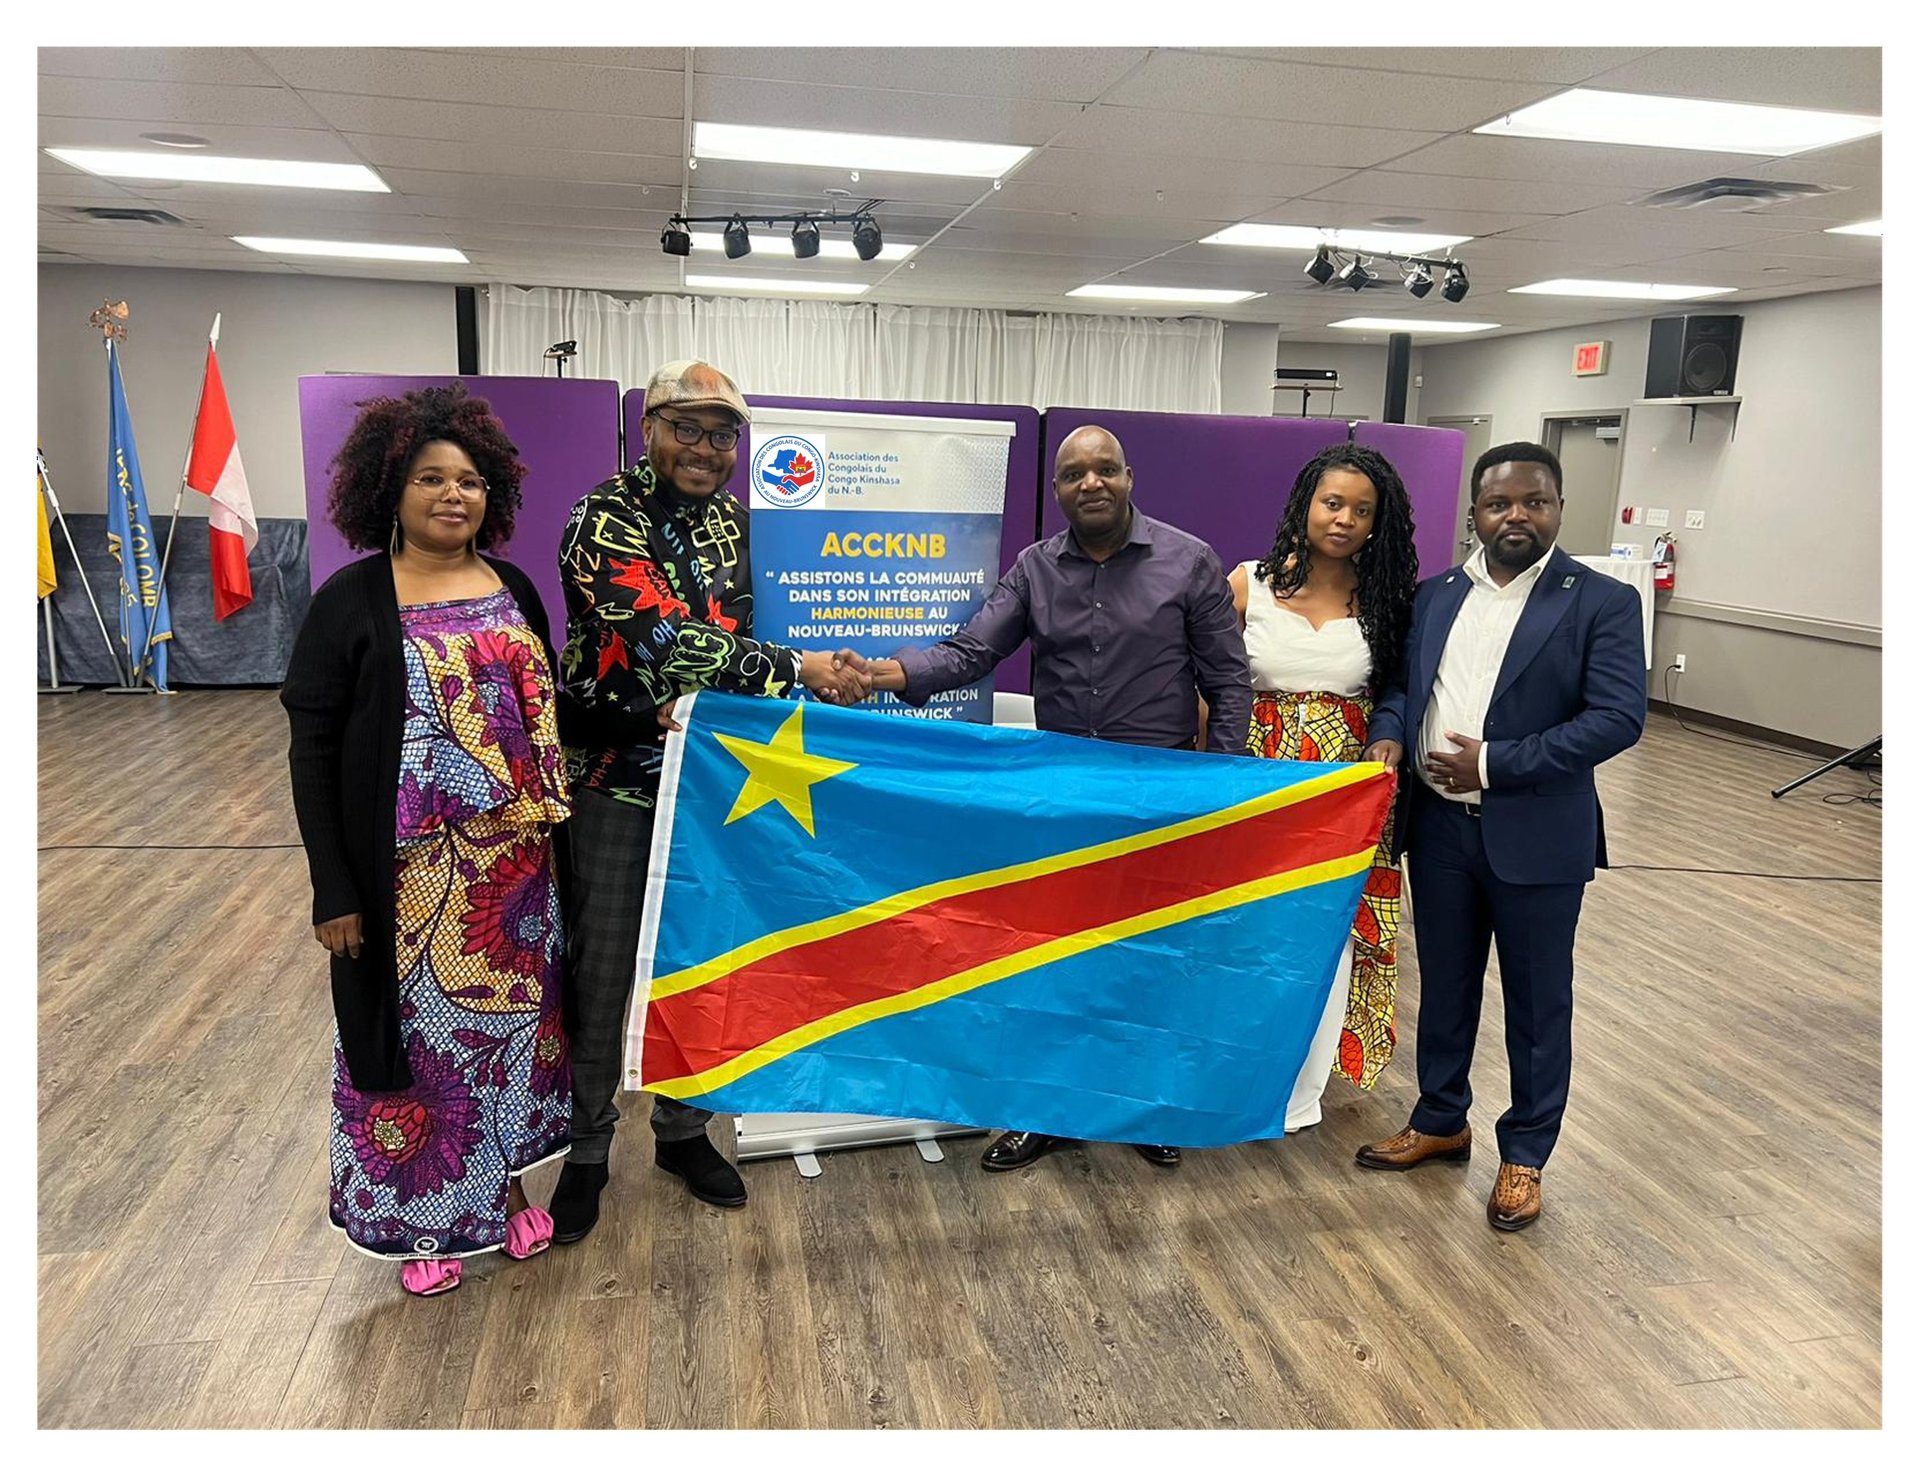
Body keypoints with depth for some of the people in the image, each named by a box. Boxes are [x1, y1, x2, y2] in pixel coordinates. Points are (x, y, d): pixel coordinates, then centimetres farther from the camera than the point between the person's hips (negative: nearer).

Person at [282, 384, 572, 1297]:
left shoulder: (514, 590, 6)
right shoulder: (352, 601, -8)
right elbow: (311, 751, -8)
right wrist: (334, 890, -11)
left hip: (515, 863, 4)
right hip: (411, 872, -4)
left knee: (514, 1016, 15)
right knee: (417, 1025, 8)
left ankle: (507, 1184, 35)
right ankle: (422, 1215, 29)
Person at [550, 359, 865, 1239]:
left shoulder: (730, 519, 8)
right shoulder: (606, 521, -13)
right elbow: (665, 645, -25)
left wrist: (689, 707, -6)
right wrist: (797, 668, -23)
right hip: (615, 778, -5)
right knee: (602, 969, 4)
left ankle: (681, 1128, 31)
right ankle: (586, 1150, 22)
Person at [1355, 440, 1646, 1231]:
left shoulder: (1602, 601, -7)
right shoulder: (1434, 595, 7)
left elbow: (1619, 715, -14)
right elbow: (1399, 682, 11)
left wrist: (1493, 763, -19)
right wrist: (1388, 735, -12)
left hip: (1535, 835, -4)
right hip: (1439, 827, 4)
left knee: (1537, 1001, 10)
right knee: (1444, 987, 18)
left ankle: (1525, 1153, 27)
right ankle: (1440, 1121, 37)